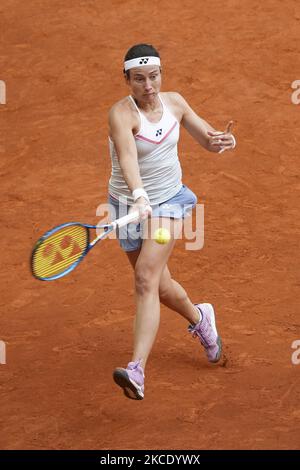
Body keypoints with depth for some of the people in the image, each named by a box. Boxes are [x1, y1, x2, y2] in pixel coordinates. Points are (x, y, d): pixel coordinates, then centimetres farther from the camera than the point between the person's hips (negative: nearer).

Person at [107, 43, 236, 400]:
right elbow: (127, 158, -39)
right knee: (160, 287, 13)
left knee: (146, 280, -18)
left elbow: (208, 140, 7)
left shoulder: (174, 102, -4)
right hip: (130, 205, -1)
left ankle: (136, 371, -27)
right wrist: (139, 197, -56)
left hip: (169, 201, 1)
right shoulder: (121, 113, -21)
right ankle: (200, 319, 47)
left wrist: (222, 140, -18)